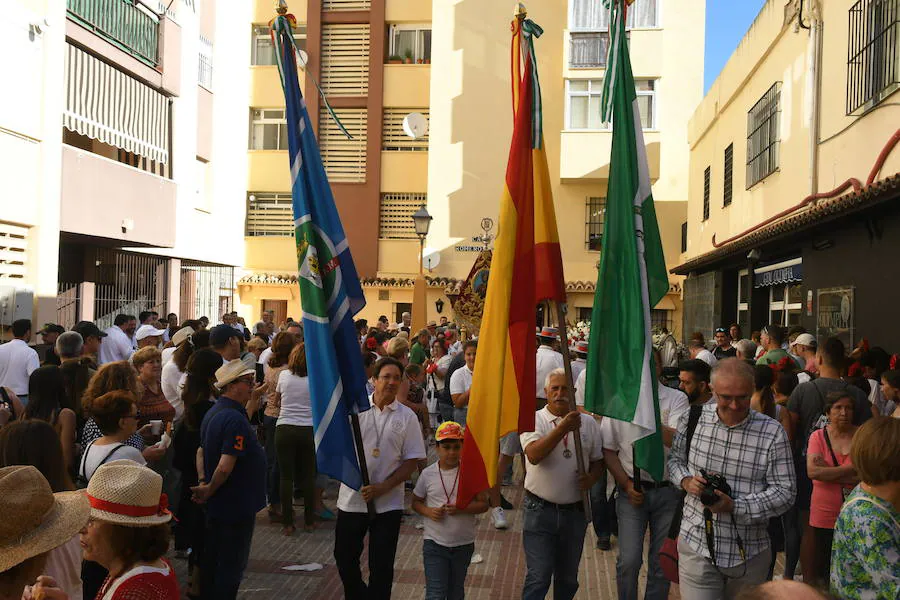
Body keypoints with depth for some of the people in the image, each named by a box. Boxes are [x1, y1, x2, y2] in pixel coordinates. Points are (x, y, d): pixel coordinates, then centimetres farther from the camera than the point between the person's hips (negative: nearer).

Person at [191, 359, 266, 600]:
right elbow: (225, 467, -30)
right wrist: (209, 491, -14)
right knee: (232, 566, 4)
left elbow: (202, 451, 14)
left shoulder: (213, 413, 7)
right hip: (237, 506, -9)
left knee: (212, 560, 21)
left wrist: (203, 481, 2)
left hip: (215, 507, 10)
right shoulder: (236, 419, -26)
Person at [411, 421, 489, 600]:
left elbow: (483, 504, -4)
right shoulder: (428, 474, -5)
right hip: (434, 543, -1)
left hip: (463, 544, 1)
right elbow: (416, 502, 7)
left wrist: (461, 509, -21)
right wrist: (428, 511, -14)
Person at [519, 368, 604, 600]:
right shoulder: (533, 420, -6)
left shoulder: (588, 422, 6)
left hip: (575, 511, 4)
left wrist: (591, 479, -9)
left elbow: (598, 461, 13)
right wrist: (563, 428, -32)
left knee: (568, 578, 17)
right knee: (539, 577, -4)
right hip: (540, 510, -4)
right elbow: (534, 455, -24)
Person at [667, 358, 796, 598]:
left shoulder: (773, 433, -10)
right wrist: (686, 481, -10)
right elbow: (674, 458, 12)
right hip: (697, 545, 0)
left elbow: (785, 493, -10)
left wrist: (735, 507, -22)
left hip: (749, 552, 0)